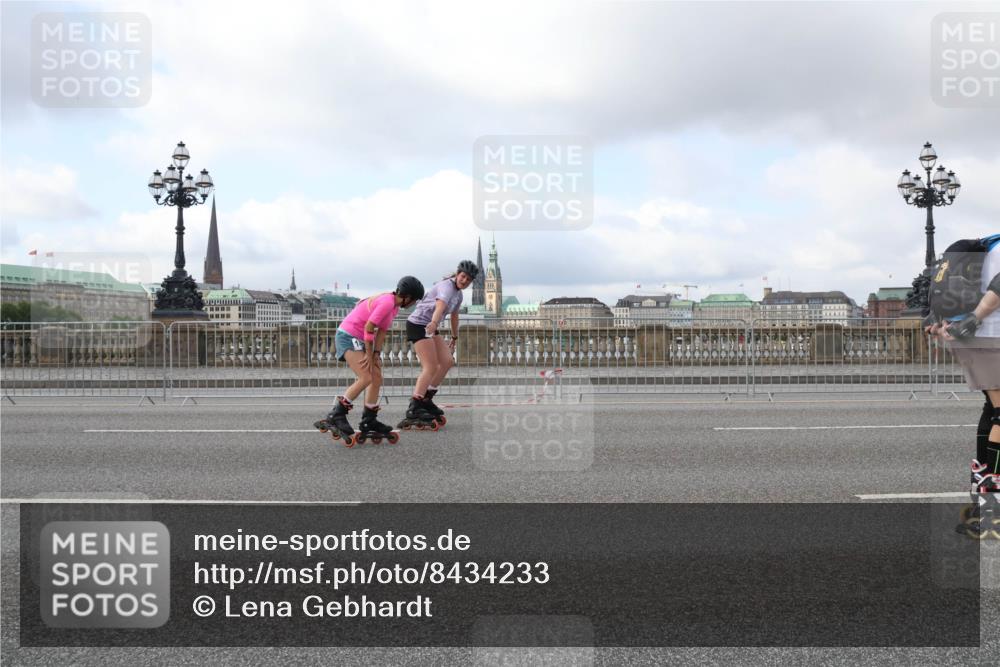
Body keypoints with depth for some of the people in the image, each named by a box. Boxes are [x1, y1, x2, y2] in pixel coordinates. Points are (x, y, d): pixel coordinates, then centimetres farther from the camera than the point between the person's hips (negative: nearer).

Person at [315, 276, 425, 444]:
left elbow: (382, 330, 9)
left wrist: (376, 353, -1)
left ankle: (369, 422, 16)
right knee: (366, 378, -20)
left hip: (360, 339, 11)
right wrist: (369, 355, -15)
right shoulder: (387, 302, -22)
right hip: (349, 335, -11)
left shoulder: (394, 305, 10)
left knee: (377, 379, 8)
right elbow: (369, 328, -23)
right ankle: (335, 417, -15)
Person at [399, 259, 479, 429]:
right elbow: (441, 304, -40)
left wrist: (454, 339, 35)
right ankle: (414, 409, -20)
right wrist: (434, 322, -59)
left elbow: (454, 316, 27)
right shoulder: (447, 286, -18)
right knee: (431, 367, -17)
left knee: (447, 362, 5)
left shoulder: (459, 294, 12)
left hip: (430, 328, 10)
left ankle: (426, 399, 14)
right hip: (418, 324, -10)